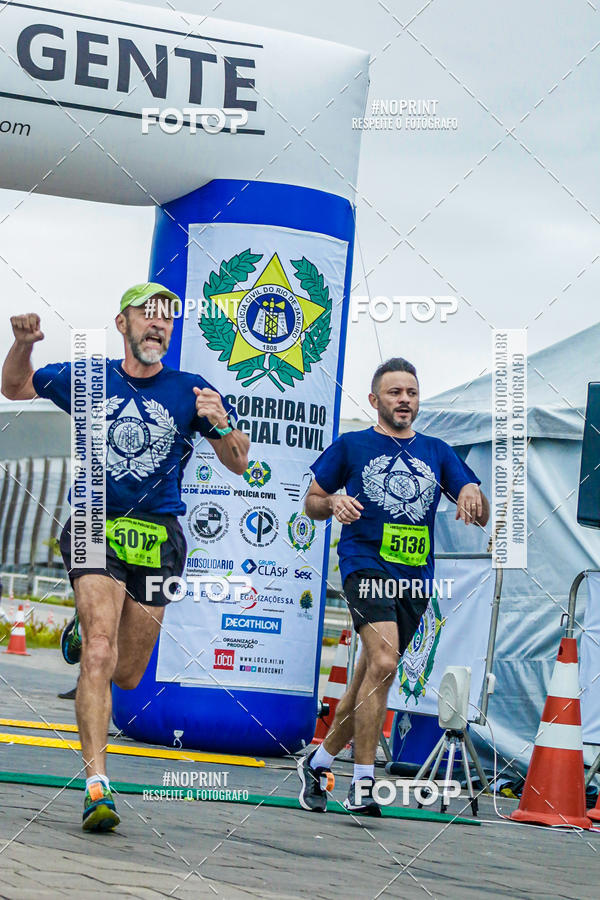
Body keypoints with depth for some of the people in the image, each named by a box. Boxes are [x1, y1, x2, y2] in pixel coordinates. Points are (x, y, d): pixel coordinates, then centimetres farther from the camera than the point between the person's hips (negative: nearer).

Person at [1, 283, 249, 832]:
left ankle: (85, 635, 46)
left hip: (159, 539, 2)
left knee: (126, 676, 11)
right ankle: (98, 789, -21)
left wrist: (222, 425, -18)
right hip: (96, 528, -1)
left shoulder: (190, 391, 3)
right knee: (99, 658, -20)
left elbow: (239, 464, 3)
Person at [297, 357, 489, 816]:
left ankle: (319, 762, 28)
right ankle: (362, 784, -21)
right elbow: (312, 501, 15)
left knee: (373, 678, 9)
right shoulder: (351, 446, 9)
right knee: (383, 663, -24)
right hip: (366, 565, -4)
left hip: (415, 578, 5)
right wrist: (334, 502, -8)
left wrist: (473, 493, -12)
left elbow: (481, 518, 12)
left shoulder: (437, 452, 17)